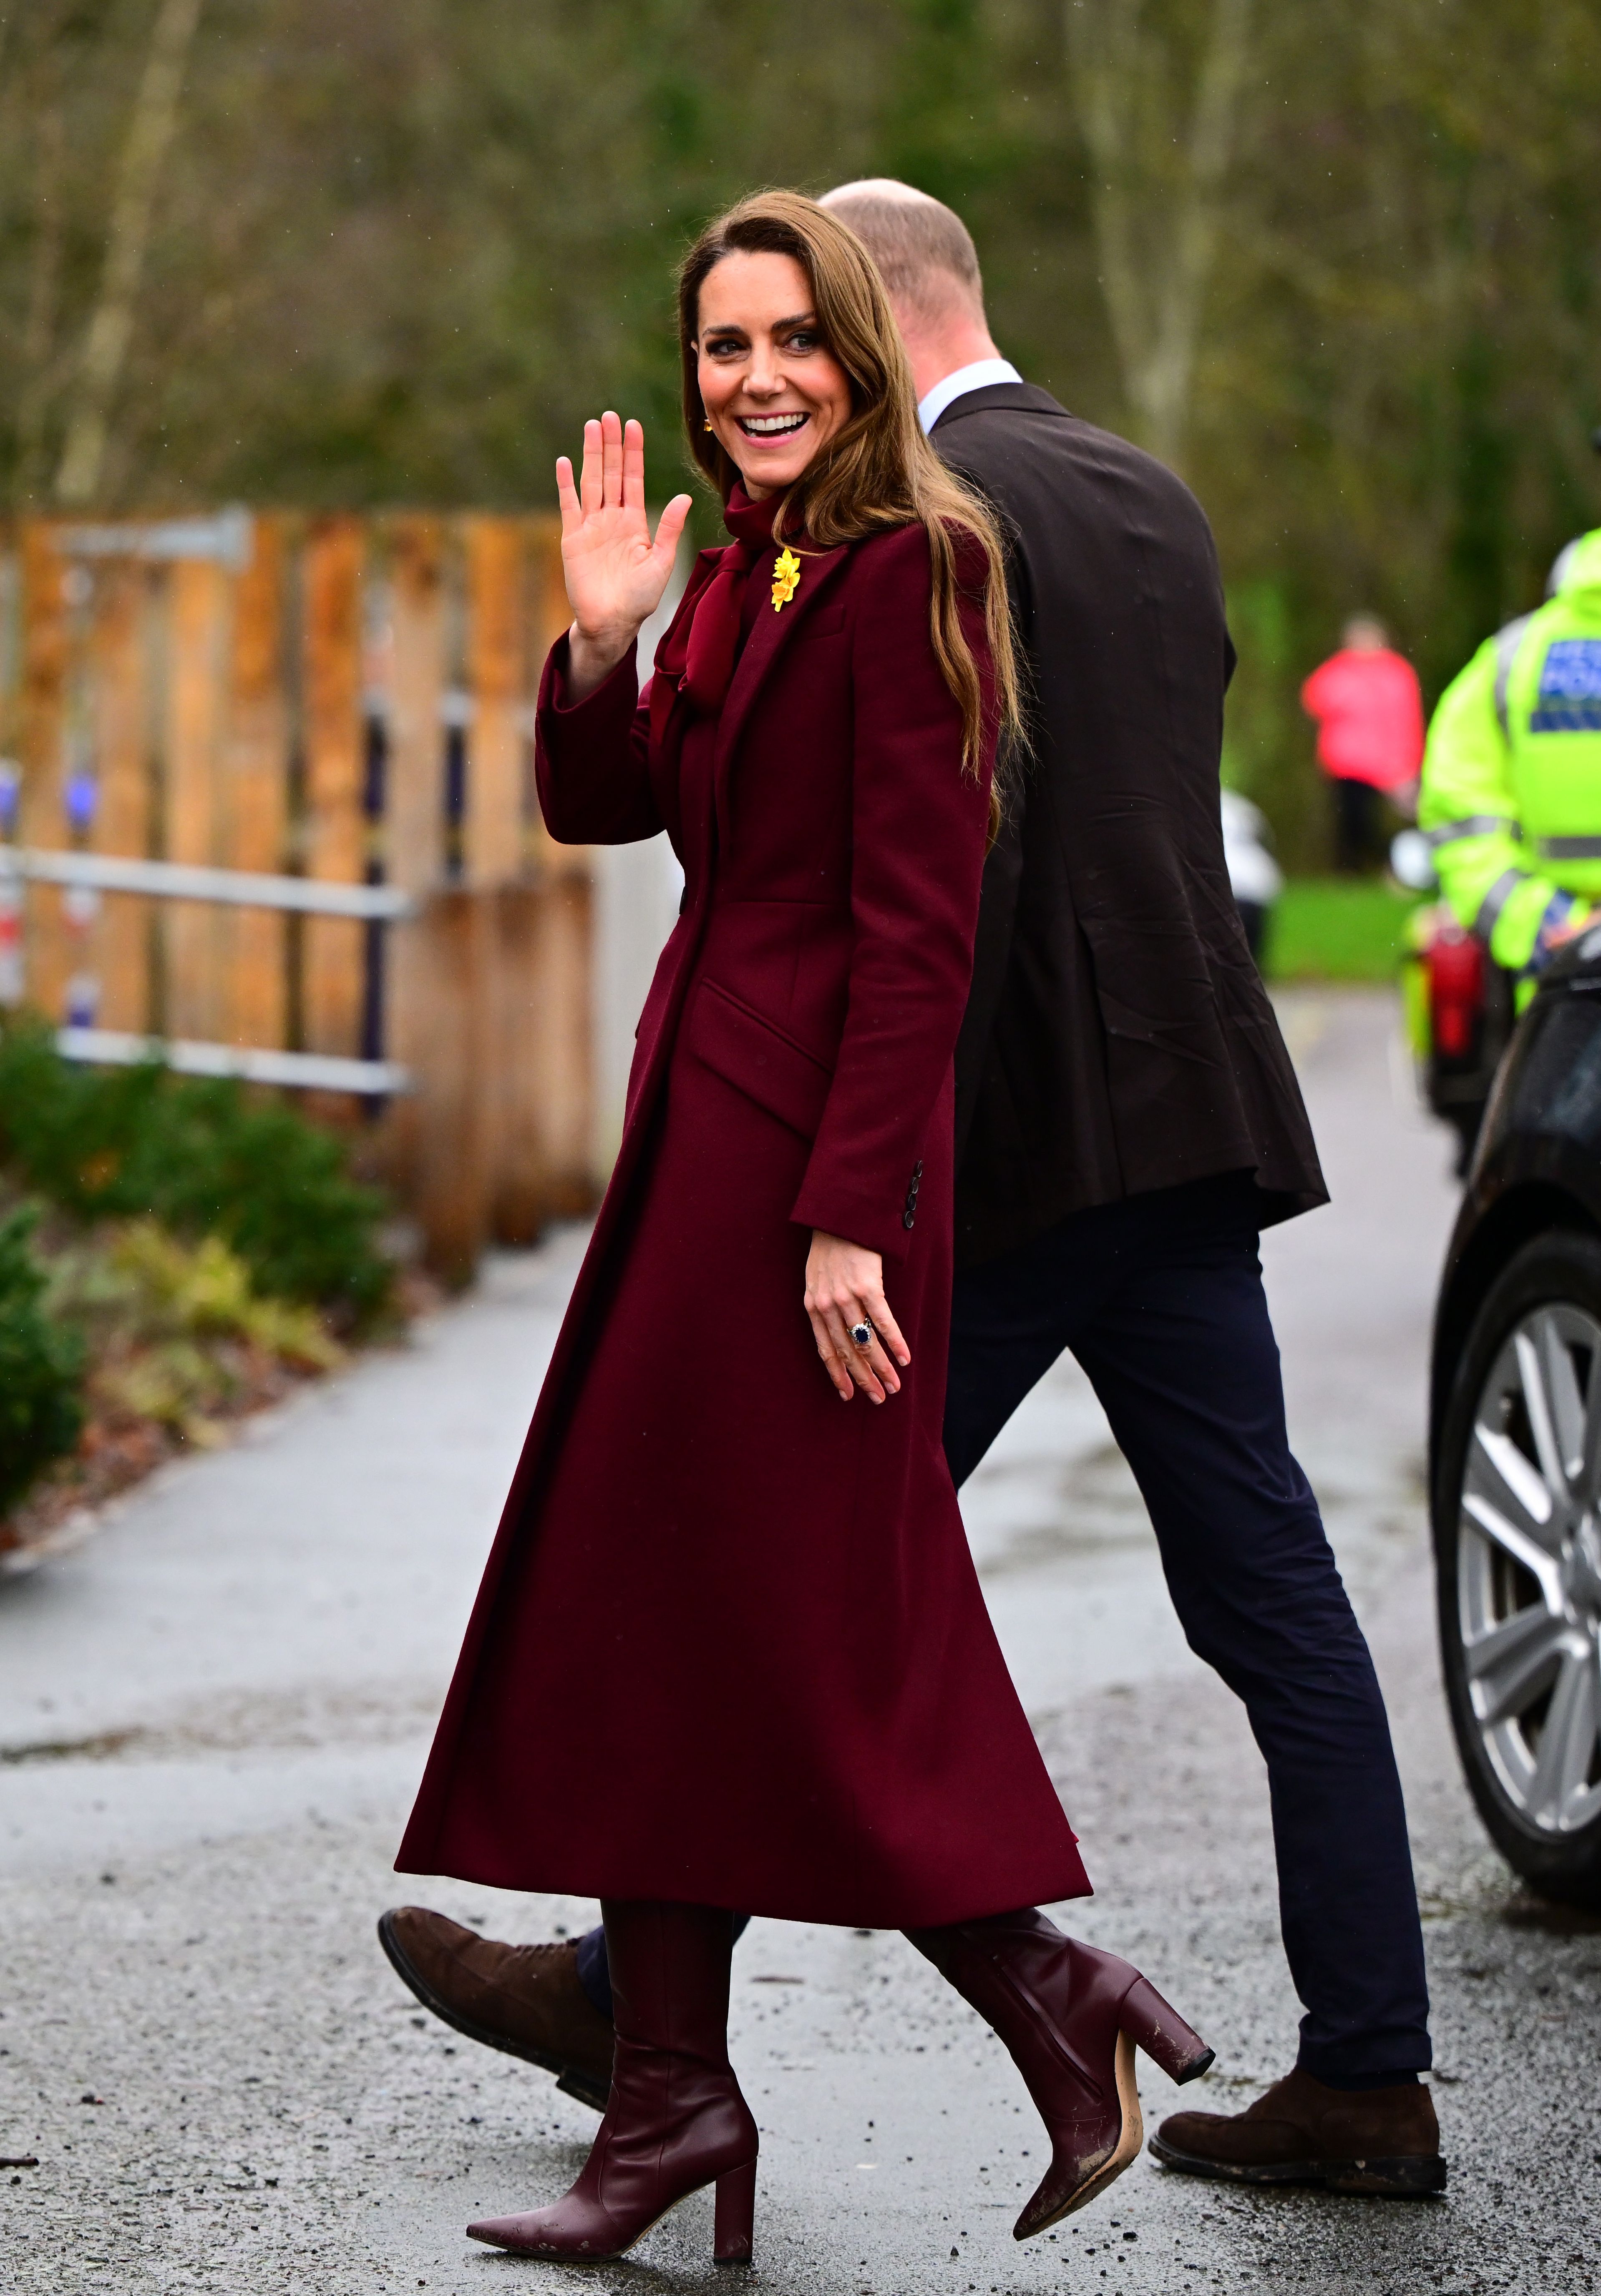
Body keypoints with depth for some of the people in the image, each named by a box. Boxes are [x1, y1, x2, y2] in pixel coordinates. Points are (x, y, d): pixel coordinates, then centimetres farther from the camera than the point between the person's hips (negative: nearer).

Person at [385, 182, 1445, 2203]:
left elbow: (960, 827, -19)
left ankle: (635, 1994, 15)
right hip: (1193, 1122, 8)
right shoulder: (1152, 497, 16)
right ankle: (1365, 2074, 7)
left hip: (1024, 1137, -8)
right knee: (1273, 1603, 6)